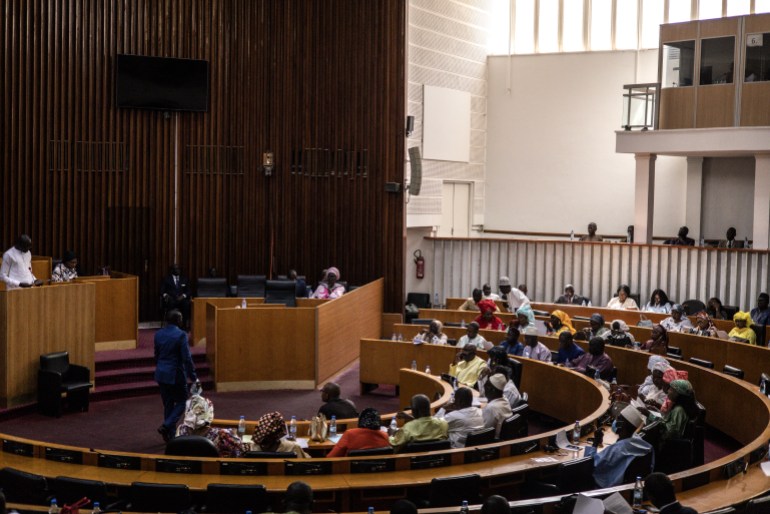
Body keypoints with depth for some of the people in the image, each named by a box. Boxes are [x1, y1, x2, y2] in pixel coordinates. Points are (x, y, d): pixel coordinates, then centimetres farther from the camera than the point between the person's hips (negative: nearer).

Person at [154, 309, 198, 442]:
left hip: (161, 374, 6)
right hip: (176, 375, -6)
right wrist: (193, 377, -9)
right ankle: (166, 426, -8)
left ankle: (171, 435, 18)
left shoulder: (158, 334, 3)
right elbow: (187, 358, -16)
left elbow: (156, 355, 13)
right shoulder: (181, 335, -16)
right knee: (182, 402, 9)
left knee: (168, 404, 14)